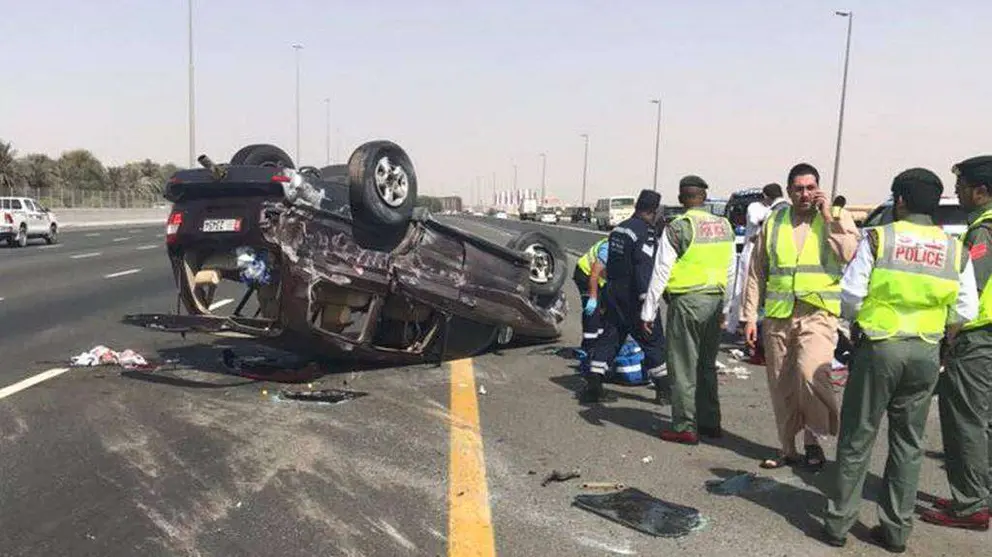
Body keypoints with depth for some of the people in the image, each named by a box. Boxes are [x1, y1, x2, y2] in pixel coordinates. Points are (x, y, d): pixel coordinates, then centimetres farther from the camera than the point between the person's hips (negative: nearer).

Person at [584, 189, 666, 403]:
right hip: (633, 297, -7)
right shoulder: (645, 233, -14)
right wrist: (646, 300, -22)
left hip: (613, 292, 7)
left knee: (608, 337, 10)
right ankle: (663, 388, 13)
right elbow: (644, 269, -21)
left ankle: (593, 383, 5)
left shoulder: (618, 229, 12)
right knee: (653, 341, 5)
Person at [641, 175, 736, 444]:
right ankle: (710, 422, 25)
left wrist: (648, 312, -5)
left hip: (687, 301, -6)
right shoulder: (724, 226, 9)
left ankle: (685, 427, 7)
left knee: (684, 367, 2)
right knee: (707, 365, 17)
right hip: (715, 301, 6)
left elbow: (661, 272, -11)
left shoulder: (677, 228, -11)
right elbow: (731, 271, 15)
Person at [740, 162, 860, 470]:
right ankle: (788, 448, 25)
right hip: (778, 315, 3)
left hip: (818, 312, -3)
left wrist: (828, 219, -11)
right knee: (781, 385, 9)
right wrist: (749, 316, 7)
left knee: (811, 372, -23)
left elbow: (851, 254, -14)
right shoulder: (773, 222, 10)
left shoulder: (837, 217, 5)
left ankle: (814, 439, 0)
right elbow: (756, 272, 11)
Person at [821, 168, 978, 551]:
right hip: (926, 354, 3)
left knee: (857, 438, 7)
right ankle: (897, 528, 21)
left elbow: (851, 295, -10)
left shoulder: (877, 238, -9)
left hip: (878, 347, -3)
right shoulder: (956, 251, 2)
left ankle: (839, 523, 14)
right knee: (908, 443, 14)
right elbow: (965, 312, 3)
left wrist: (857, 321, 10)